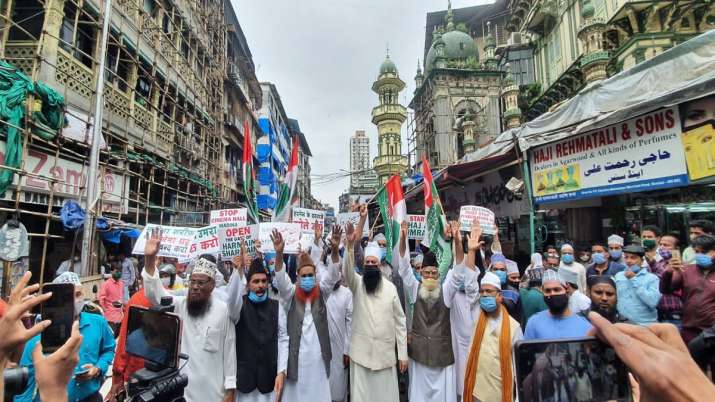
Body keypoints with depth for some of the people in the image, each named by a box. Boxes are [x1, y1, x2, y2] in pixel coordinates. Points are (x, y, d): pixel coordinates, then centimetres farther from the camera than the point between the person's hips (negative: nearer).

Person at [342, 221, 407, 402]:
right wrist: (349, 245, -42)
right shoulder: (357, 283, -2)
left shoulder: (390, 287, -1)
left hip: (385, 352, 1)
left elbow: (400, 321, 2)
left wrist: (403, 353, -1)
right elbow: (347, 271, -25)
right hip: (361, 351, 0)